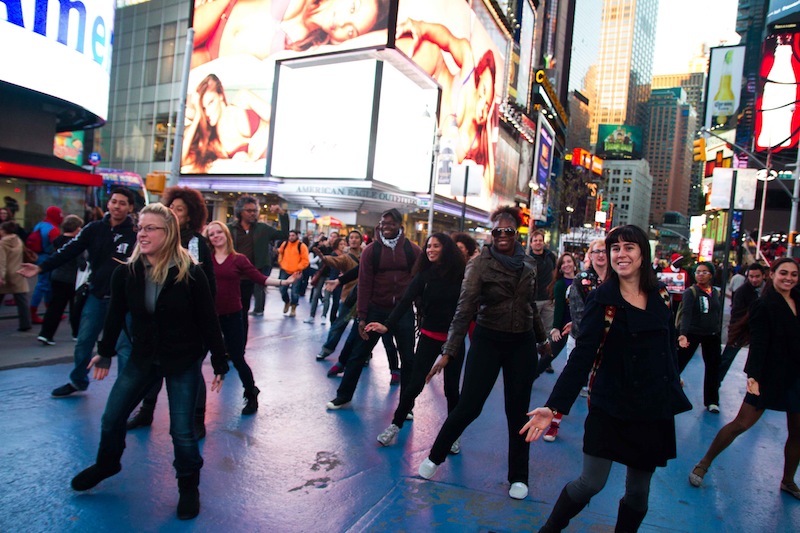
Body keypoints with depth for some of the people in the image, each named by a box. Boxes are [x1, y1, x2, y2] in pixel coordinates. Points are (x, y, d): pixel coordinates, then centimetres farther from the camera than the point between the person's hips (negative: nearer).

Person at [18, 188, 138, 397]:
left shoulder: (136, 233, -9)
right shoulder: (94, 229, 0)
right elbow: (69, 251, 0)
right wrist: (41, 267, -7)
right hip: (96, 296, 4)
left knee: (124, 345, 0)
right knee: (84, 342, 15)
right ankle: (78, 381, 36)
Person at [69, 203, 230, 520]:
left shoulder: (190, 274, -19)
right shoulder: (125, 273, -8)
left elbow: (208, 321, -13)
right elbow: (116, 315, 8)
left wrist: (220, 363, -9)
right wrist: (105, 352, 19)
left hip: (184, 361, -4)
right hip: (142, 358, 4)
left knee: (182, 430, -1)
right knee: (111, 418, 14)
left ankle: (188, 485, 26)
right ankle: (107, 464, 46)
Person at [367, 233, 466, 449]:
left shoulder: (460, 274, -6)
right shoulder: (424, 275, -4)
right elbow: (406, 301, -12)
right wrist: (387, 324, -24)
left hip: (454, 338, 0)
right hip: (429, 336, 1)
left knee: (451, 388, 7)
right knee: (415, 383, 2)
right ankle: (395, 425, 18)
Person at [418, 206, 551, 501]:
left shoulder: (529, 264, 3)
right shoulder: (480, 264, -11)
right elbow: (464, 309, -17)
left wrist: (542, 339, 24)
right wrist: (448, 352, -22)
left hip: (522, 343, 4)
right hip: (488, 340, -3)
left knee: (518, 411, 9)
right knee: (468, 406, -3)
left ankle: (518, 477, 26)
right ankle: (435, 456, 22)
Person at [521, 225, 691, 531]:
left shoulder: (661, 297, 3)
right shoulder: (602, 298, -10)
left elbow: (670, 350, 14)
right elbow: (581, 356, -16)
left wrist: (674, 394, 19)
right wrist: (555, 405, -23)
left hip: (654, 410, 4)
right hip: (610, 408, -4)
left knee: (638, 491, 10)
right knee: (591, 483, -2)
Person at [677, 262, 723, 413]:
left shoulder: (717, 294, 5)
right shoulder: (690, 292, -11)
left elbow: (719, 315, 15)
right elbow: (686, 313, -24)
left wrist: (717, 332, 14)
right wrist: (683, 334, -37)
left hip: (712, 336, 5)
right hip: (692, 333, -5)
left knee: (713, 368, 11)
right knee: (678, 363, -5)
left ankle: (711, 401, 26)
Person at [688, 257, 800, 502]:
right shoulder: (764, 305, -9)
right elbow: (758, 343, -17)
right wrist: (753, 375, -26)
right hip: (771, 375, -6)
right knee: (741, 423, -6)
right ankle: (704, 464, 6)